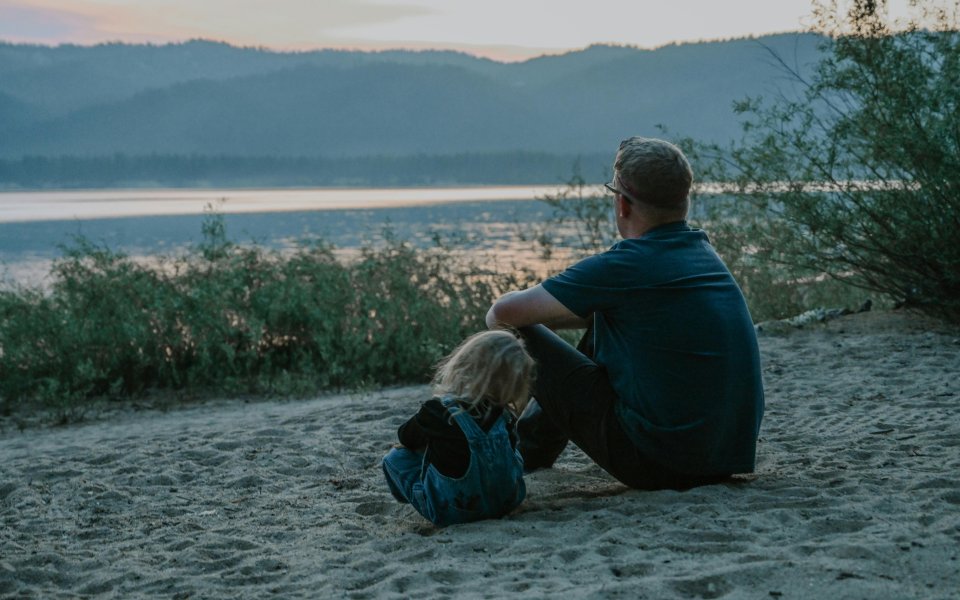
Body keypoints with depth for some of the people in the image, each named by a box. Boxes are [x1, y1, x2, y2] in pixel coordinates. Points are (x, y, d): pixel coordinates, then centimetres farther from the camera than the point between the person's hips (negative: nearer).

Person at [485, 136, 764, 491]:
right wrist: (539, 316, 22)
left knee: (523, 339, 2)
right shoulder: (703, 251, 8)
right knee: (601, 323, 25)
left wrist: (497, 322, 13)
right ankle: (534, 444, 37)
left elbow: (505, 313, -10)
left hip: (660, 464, -8)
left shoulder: (625, 266, -16)